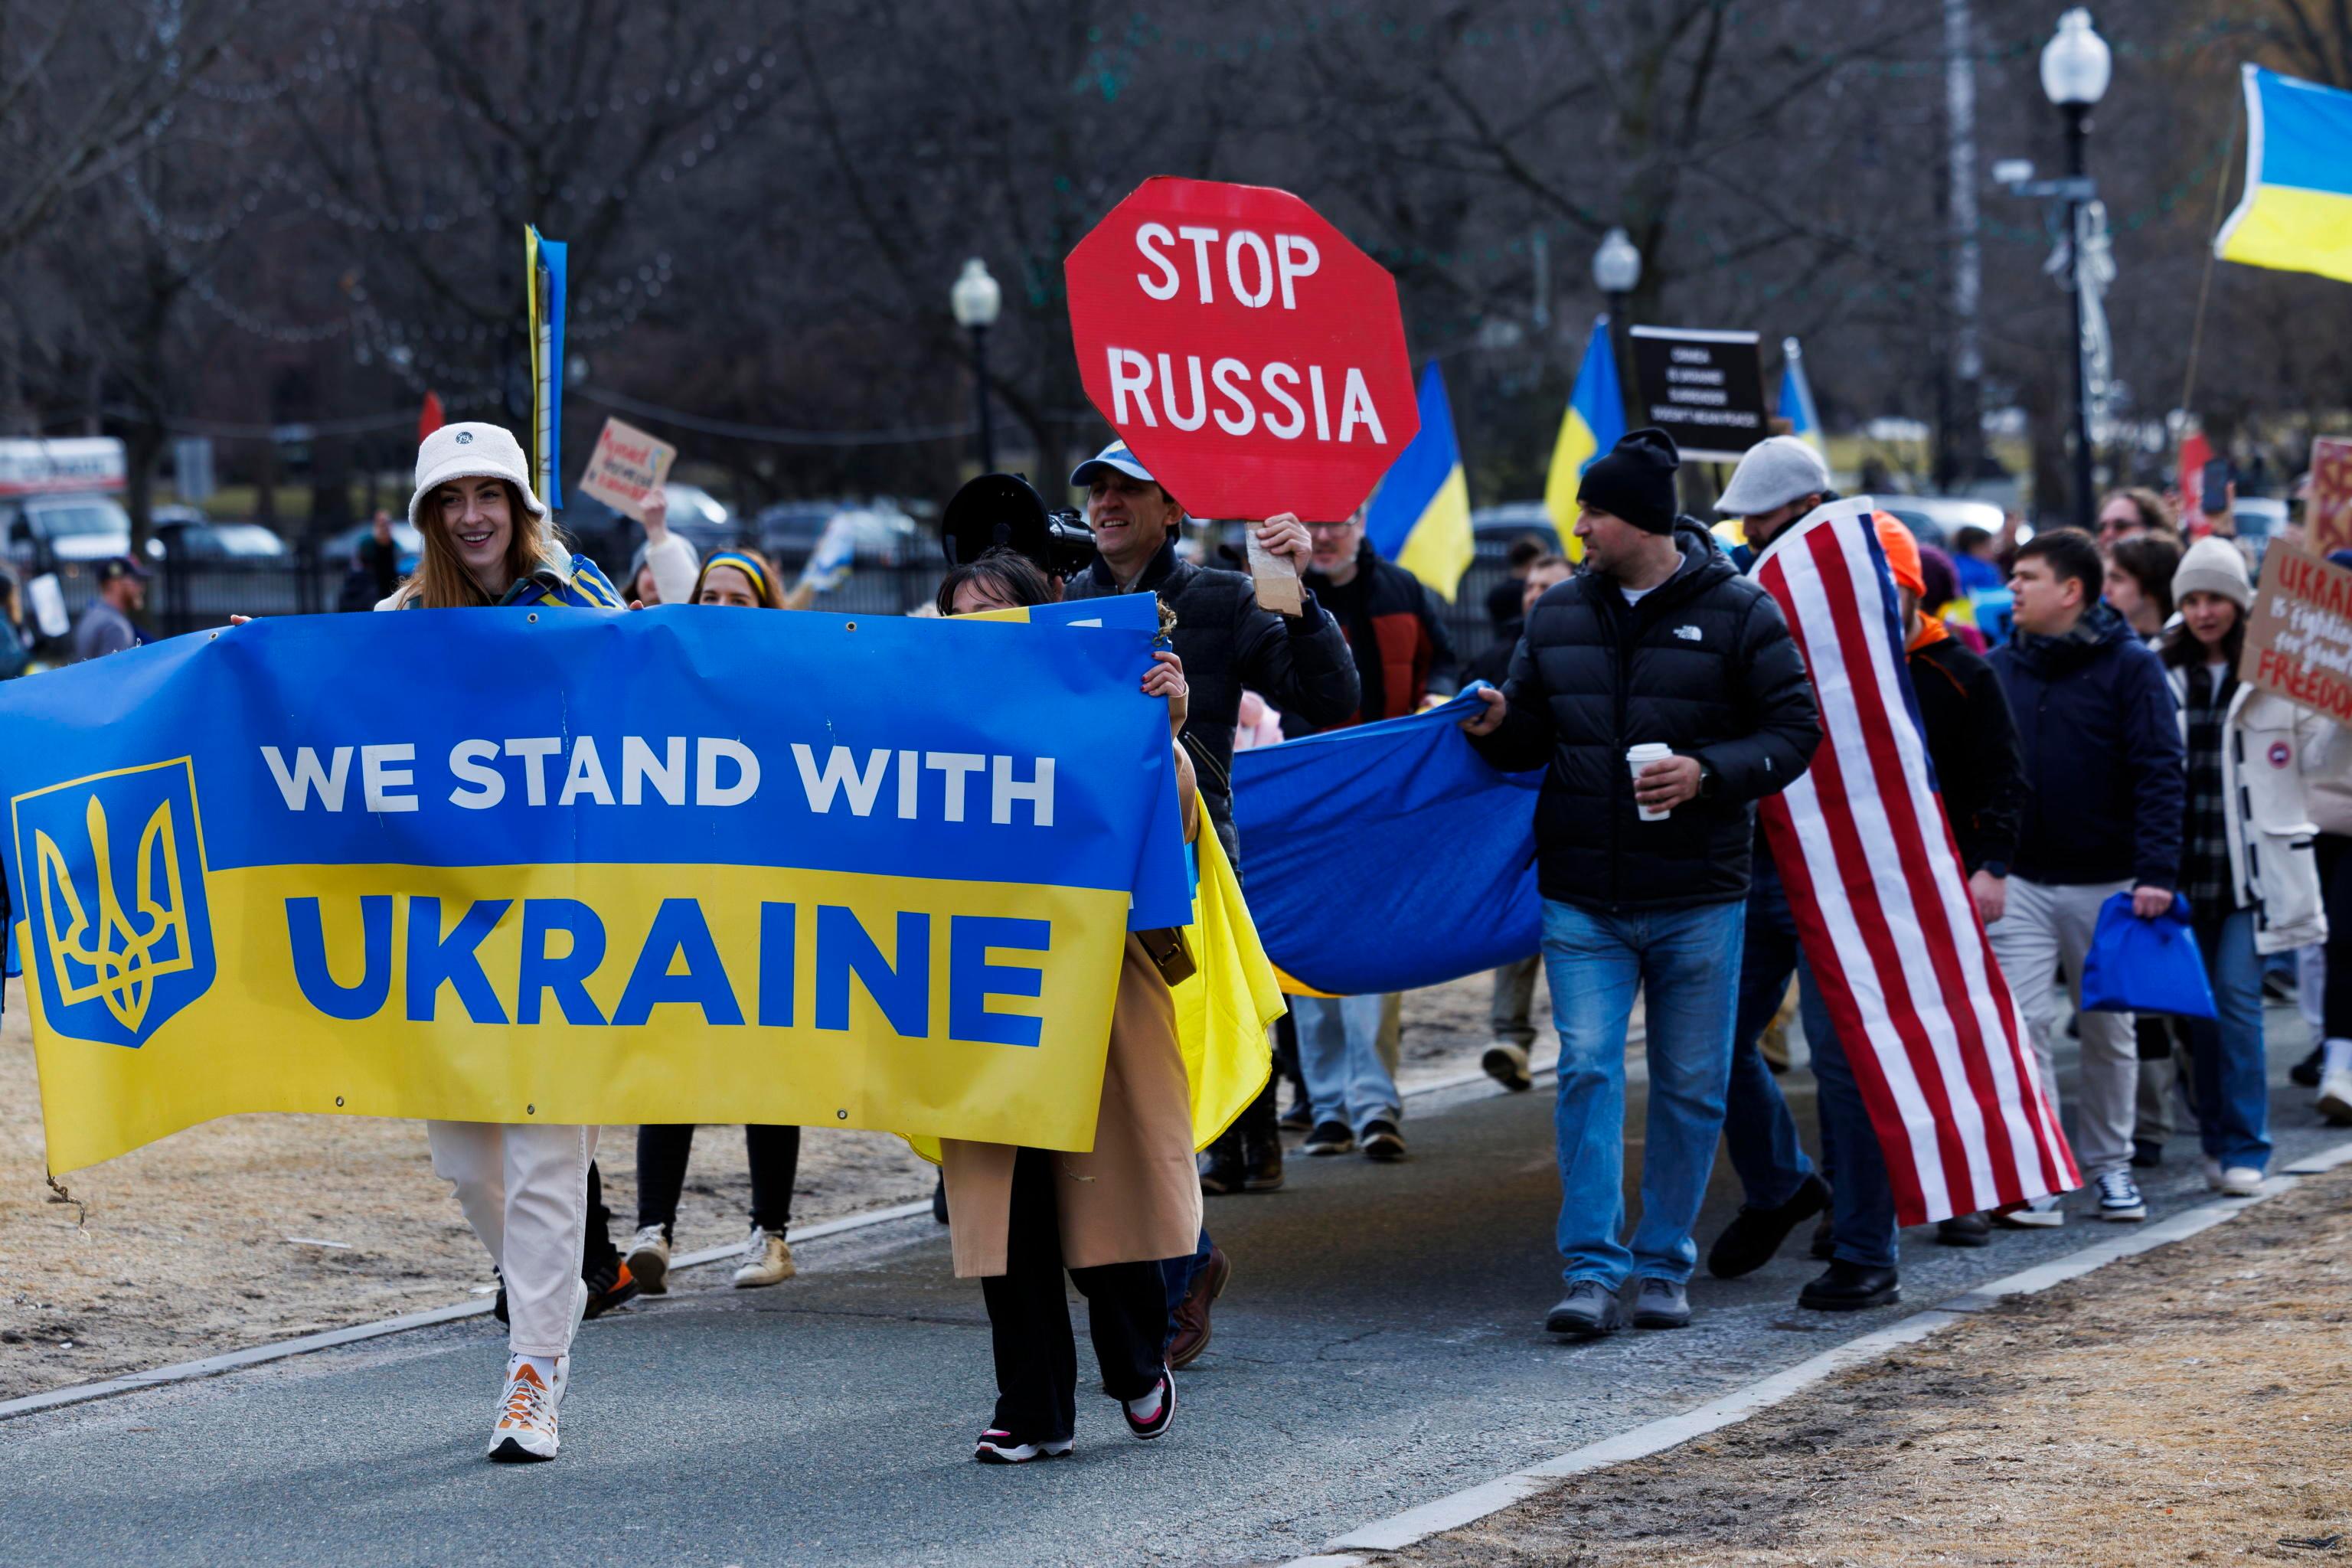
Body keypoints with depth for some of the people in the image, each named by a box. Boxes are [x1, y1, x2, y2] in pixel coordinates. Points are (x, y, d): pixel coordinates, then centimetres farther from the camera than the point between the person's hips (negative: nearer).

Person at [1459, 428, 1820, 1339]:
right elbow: (1533, 732, 17)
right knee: (1587, 1069, -9)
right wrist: (1498, 727, -6)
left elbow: (1795, 732, -5)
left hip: (1697, 898, -2)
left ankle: (1665, 1266, 18)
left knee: (1691, 1085, 6)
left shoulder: (1737, 614, -4)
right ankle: (1592, 1272, -9)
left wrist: (1712, 773, -20)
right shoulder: (1559, 615, 8)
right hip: (1582, 897, 2)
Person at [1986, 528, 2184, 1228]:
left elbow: (2159, 772, -10)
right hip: (2018, 881, 2)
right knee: (2022, 1024, -9)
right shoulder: (1998, 669, 4)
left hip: (2106, 881, -2)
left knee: (2109, 1031, 10)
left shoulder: (2130, 666, -5)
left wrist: (2156, 870, -19)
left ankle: (2109, 1164, 23)